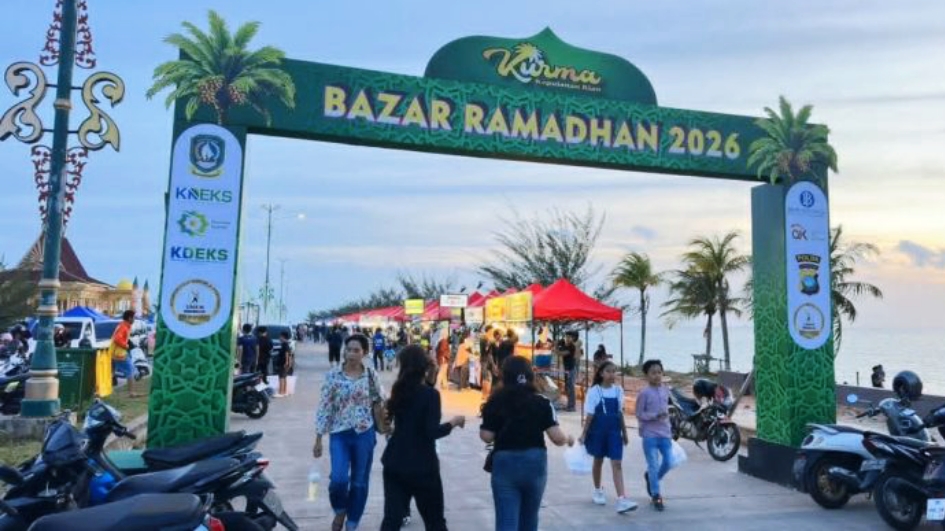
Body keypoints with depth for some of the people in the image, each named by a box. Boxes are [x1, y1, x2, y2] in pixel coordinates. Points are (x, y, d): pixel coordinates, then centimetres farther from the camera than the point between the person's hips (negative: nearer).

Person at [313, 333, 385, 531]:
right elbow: (324, 408, -2)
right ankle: (339, 511, 17)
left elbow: (382, 404, 8)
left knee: (360, 482, 8)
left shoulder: (371, 375, -1)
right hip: (339, 434, -1)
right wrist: (318, 439, -2)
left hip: (364, 434, 1)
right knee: (339, 478, -16)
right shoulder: (333, 375, -4)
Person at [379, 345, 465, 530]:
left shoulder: (398, 391, 2)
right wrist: (453, 422, -6)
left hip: (395, 463, 5)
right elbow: (432, 432, -20)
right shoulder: (430, 394, -15)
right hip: (422, 465, -5)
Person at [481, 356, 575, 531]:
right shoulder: (541, 402, -4)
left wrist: (488, 415, 13)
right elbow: (557, 438, -8)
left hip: (504, 463, -1)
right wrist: (568, 439, 13)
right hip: (535, 463, 2)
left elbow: (487, 437, -5)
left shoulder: (495, 402, -4)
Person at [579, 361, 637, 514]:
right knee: (598, 461, 15)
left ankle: (622, 500, -11)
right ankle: (598, 491, 35)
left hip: (614, 431, 2)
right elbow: (590, 415, -7)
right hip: (598, 431, -2)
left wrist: (624, 433, 13)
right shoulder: (594, 391, -9)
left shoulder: (618, 390, 1)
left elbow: (620, 413, 10)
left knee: (617, 464, -6)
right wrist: (584, 434, -9)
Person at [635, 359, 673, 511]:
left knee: (668, 462, 4)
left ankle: (650, 478, 32)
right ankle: (656, 496, 11)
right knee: (653, 465, -1)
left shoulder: (666, 391, 6)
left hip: (665, 433, 5)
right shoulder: (644, 393, -12)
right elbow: (639, 414, -9)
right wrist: (655, 415, -23)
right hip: (650, 435, -5)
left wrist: (670, 431, 18)